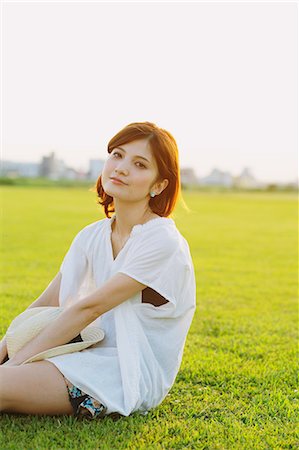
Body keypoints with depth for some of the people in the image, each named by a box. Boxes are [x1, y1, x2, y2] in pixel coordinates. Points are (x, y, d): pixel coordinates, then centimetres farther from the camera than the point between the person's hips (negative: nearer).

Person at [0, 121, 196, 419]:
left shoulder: (162, 241, -16)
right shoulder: (92, 236, 8)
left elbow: (88, 308, -18)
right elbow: (46, 305, 7)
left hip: (136, 377, -7)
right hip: (98, 359, 7)